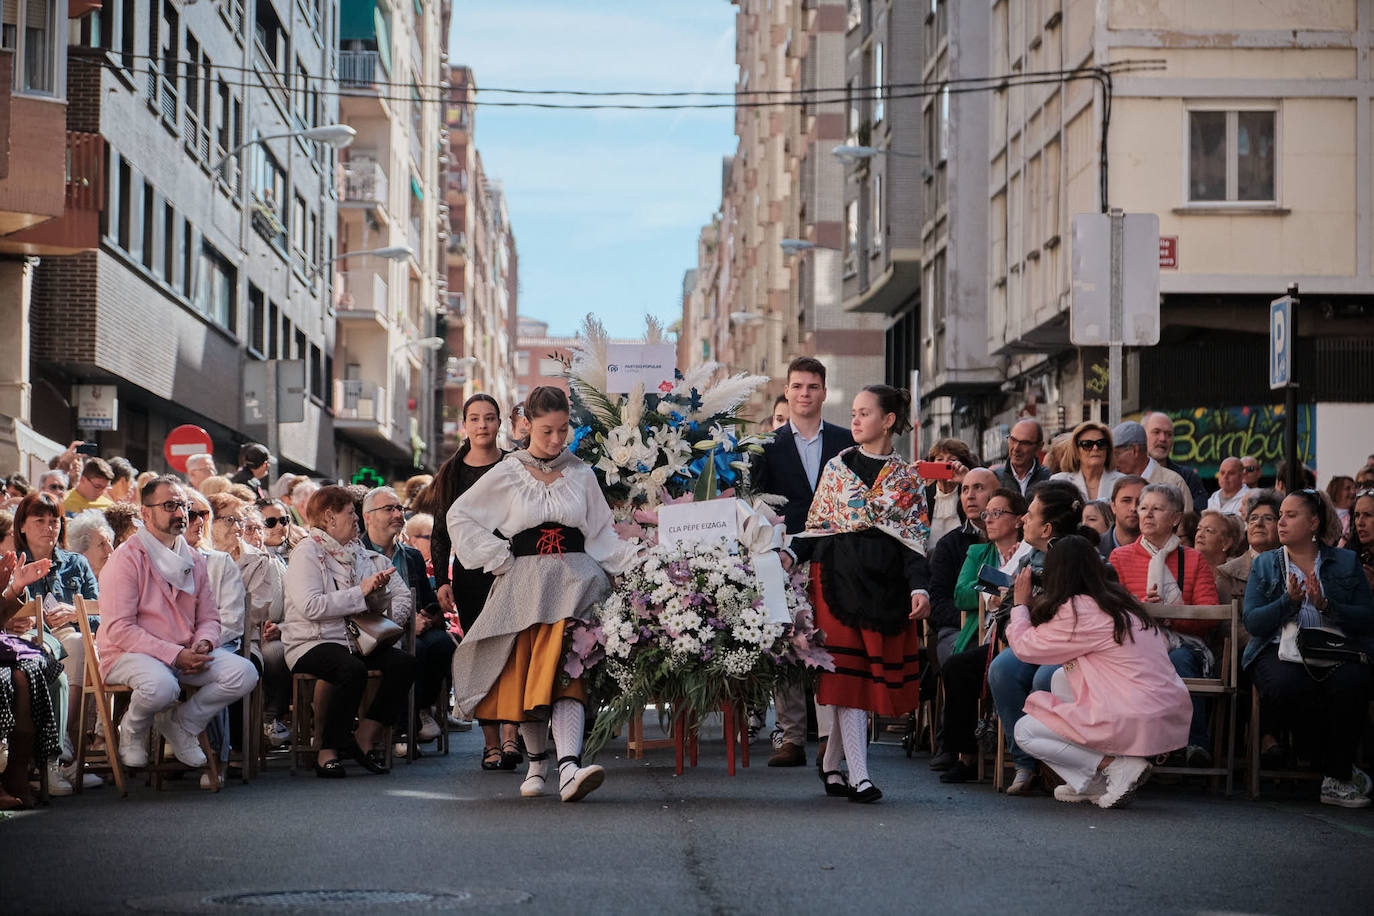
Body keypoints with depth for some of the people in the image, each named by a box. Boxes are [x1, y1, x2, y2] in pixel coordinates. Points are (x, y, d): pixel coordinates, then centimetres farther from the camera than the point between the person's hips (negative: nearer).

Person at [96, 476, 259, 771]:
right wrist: (175, 655, -22)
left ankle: (181, 724, 5)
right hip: (129, 654, -6)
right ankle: (132, 731, -3)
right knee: (161, 686, -39)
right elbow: (118, 628, -16)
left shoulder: (194, 560, 13)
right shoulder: (126, 559, -9)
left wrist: (203, 644, -8)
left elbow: (209, 617, 18)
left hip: (186, 653, 6)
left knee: (243, 673, -17)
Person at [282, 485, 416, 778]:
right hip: (312, 644, -6)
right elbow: (310, 606, -18)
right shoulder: (307, 553, -2)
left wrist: (391, 620, -6)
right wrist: (361, 593, -15)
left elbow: (402, 595, 16)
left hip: (359, 643, 6)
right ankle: (328, 751, -21)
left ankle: (365, 737, -11)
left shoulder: (365, 555, 19)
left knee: (404, 664, -20)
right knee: (353, 669, -36)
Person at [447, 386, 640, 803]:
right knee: (525, 673, 1)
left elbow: (603, 537, 14)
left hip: (574, 579, -1)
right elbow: (459, 516, 13)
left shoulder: (581, 475, 11)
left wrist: (638, 560, -3)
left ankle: (569, 767, -33)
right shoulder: (506, 475, 7)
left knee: (565, 673, -17)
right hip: (525, 582, 1)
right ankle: (536, 761, 21)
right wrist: (498, 558, 4)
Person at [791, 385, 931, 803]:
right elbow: (815, 526, 8)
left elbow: (915, 538, 3)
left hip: (884, 581, 1)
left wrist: (919, 587, -10)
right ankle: (858, 776, -10)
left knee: (878, 670, 2)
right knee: (846, 671, -7)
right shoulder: (837, 466, 8)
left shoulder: (907, 478, 8)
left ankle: (831, 762, 19)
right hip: (838, 576, -1)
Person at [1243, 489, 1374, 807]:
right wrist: (1289, 602, -12)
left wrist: (1325, 605, -12)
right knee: (1287, 684, -36)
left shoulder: (1346, 562, 13)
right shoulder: (1264, 564, 15)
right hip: (1280, 650, 0)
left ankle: (1336, 779, -18)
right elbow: (1252, 622, 3)